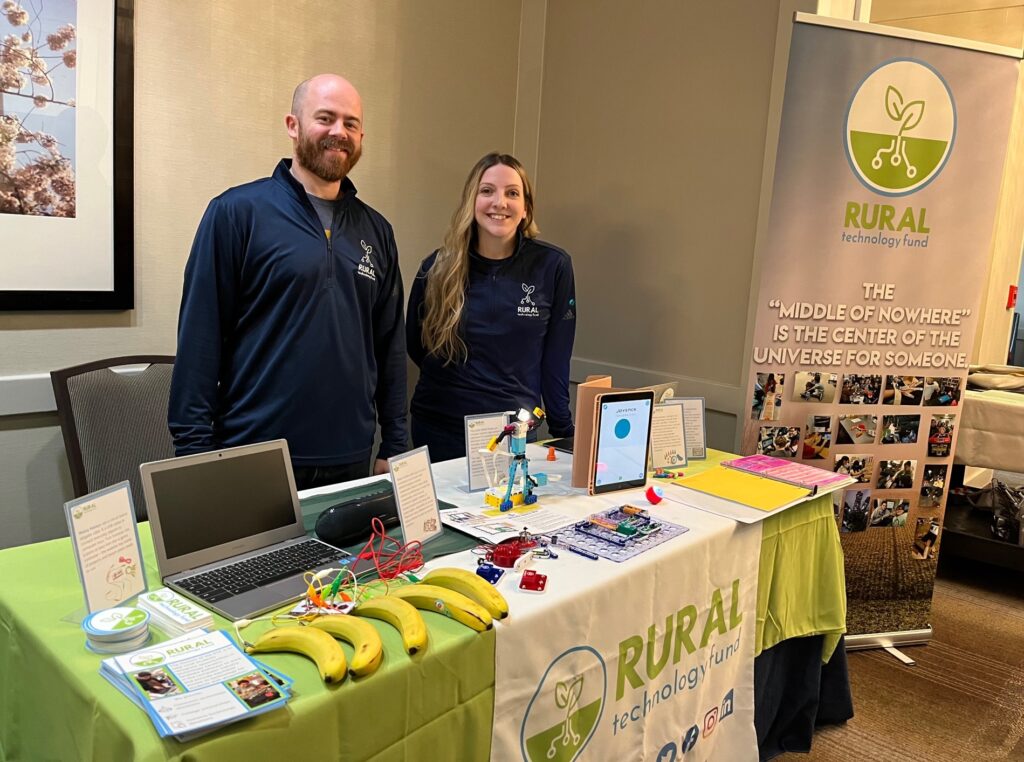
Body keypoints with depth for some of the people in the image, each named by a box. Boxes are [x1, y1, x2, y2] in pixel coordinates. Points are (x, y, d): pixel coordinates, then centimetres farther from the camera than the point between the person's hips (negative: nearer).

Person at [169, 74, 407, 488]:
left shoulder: (376, 230, 9)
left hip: (351, 462, 4)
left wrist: (394, 447, 8)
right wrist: (194, 452, -10)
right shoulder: (236, 212, -5)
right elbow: (200, 339, -8)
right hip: (255, 461, -4)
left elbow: (390, 345, 11)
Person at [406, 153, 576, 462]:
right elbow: (415, 344, 9)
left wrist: (564, 433, -2)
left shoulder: (553, 266, -8)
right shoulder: (437, 268, -5)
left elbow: (555, 359, -2)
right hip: (439, 428, 1)